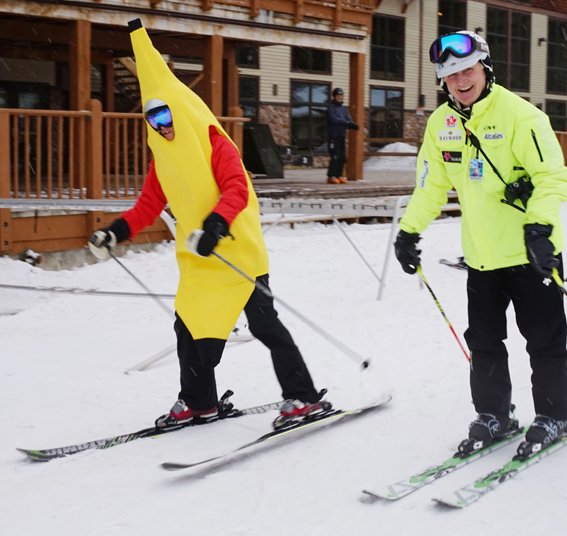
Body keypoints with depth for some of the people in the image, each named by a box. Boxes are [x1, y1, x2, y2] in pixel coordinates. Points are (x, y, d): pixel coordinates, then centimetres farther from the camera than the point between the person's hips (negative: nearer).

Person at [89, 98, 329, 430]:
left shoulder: (217, 146, -12)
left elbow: (237, 191, -25)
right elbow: (149, 206, 8)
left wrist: (216, 225, -42)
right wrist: (116, 232, -7)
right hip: (200, 254, 7)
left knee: (263, 323, -7)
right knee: (190, 324, 8)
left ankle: (304, 398, 0)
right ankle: (198, 401, 23)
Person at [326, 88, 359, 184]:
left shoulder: (344, 109, 18)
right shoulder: (331, 107, -3)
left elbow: (349, 120, 8)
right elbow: (334, 119, -16)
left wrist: (353, 125, -16)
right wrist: (348, 123, -22)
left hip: (342, 136, 7)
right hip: (333, 136, -7)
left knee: (342, 158, 4)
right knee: (335, 157, -11)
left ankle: (339, 175, 9)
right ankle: (331, 176, -6)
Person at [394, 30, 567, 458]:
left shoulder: (519, 114, -14)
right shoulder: (441, 124, 4)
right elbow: (431, 184, 15)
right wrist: (409, 230, 12)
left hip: (530, 251, -5)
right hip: (482, 257, 5)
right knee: (483, 342, 11)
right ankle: (493, 415, 27)